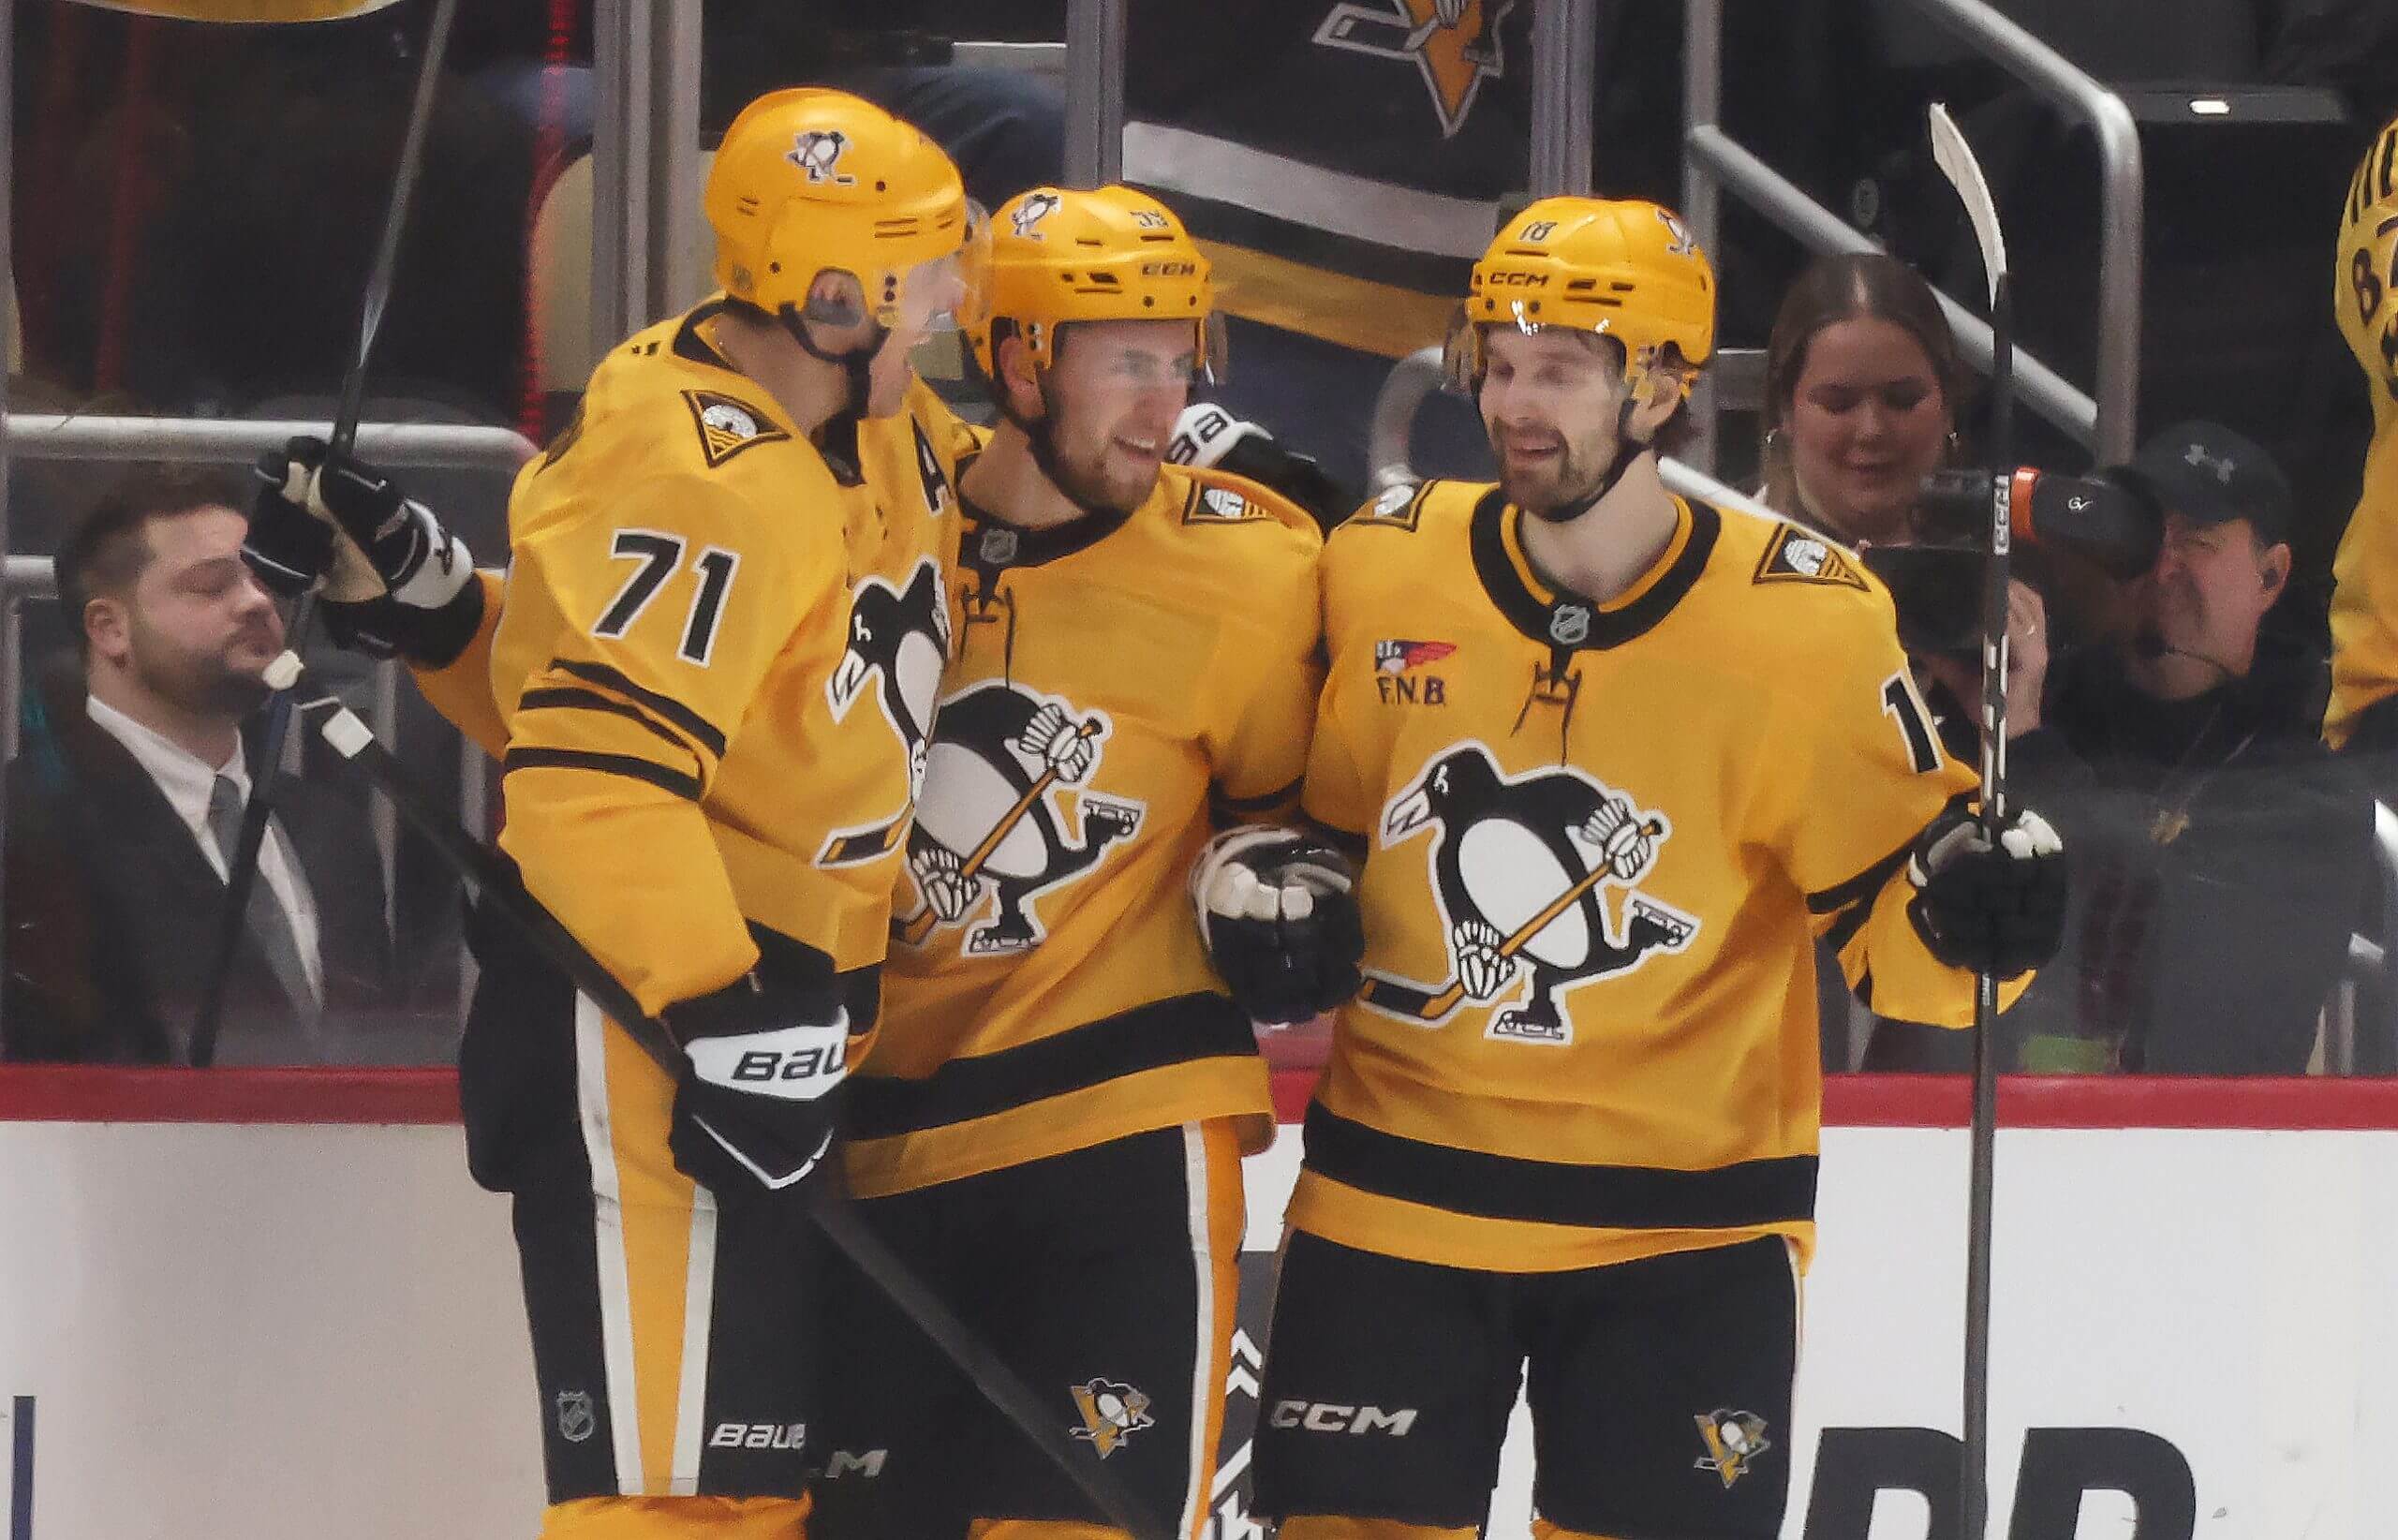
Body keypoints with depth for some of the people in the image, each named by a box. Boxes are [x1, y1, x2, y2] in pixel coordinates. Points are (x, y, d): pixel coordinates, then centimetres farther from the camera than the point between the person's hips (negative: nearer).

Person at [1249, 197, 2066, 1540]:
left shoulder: (1803, 622, -11)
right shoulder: (1384, 571, -2)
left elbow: (1889, 899, -7)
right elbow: (1314, 811, 15)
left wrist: (1975, 900, -28)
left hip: (1684, 1235, -2)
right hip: (1398, 1195, 2)